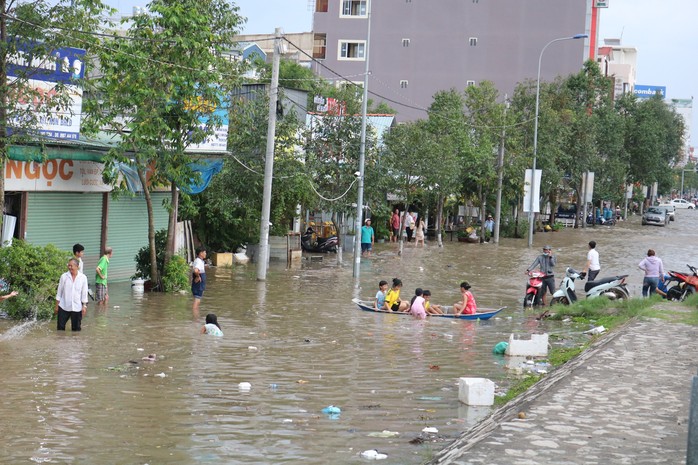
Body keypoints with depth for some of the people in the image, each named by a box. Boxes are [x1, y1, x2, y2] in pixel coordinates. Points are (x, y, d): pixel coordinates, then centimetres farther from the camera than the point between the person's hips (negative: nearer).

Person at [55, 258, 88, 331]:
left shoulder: (83, 277, -2)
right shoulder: (64, 276, -2)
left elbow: (84, 293, 3)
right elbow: (59, 292, 4)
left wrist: (84, 306, -1)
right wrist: (56, 306, 4)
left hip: (77, 308, 0)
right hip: (64, 307, 0)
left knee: (76, 328, 7)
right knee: (60, 327, 2)